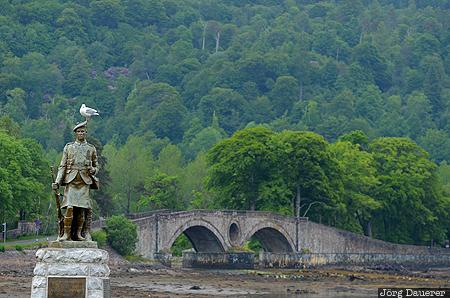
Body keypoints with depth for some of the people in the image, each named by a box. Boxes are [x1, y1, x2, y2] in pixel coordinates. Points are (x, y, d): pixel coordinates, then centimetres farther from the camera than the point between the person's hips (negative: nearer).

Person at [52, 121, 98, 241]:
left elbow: (96, 167, 20)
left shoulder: (91, 149, 13)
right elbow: (62, 166, 9)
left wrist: (93, 170, -5)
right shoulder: (68, 147, 11)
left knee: (82, 209, -4)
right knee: (70, 207, -13)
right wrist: (57, 182, -1)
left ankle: (78, 234, 2)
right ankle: (66, 234, -11)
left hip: (85, 182, 1)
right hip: (71, 181, -1)